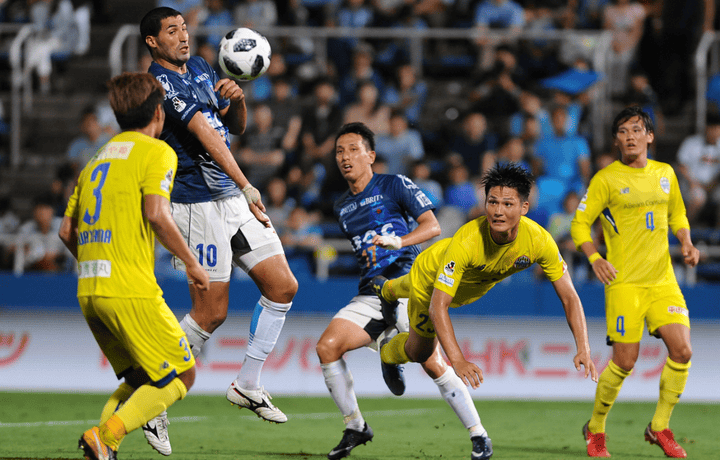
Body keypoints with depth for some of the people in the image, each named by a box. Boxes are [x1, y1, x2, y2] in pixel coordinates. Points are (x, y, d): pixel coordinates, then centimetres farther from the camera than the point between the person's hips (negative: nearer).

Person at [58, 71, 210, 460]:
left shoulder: (97, 160, 21)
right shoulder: (156, 152, -1)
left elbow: (67, 231, 19)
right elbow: (156, 214, -17)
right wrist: (191, 263, -7)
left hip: (89, 292, 8)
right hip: (131, 292, -8)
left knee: (138, 378, 19)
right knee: (181, 375, 0)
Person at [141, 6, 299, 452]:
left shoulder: (201, 68, 13)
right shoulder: (159, 82, -15)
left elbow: (236, 127, 19)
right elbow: (204, 132, -25)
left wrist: (237, 99, -4)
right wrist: (246, 186, -33)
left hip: (234, 198, 9)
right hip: (197, 204, -8)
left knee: (283, 285, 5)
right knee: (212, 312, -7)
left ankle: (248, 385, 16)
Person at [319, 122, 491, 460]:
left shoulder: (394, 185, 0)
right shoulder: (342, 207, 19)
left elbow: (432, 226, -9)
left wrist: (398, 241, -24)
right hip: (371, 293, 6)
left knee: (431, 361, -22)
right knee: (327, 347, -16)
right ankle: (355, 428, -2)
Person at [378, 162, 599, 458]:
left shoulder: (539, 240, -38)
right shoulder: (467, 242, -49)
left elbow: (569, 297, -29)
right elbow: (438, 306, -47)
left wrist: (583, 350, -41)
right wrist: (457, 360, -59)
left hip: (475, 286, 4)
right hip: (430, 276, -4)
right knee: (420, 351, 14)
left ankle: (392, 290, 70)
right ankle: (387, 356, 50)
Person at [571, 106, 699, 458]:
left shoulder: (665, 174, 10)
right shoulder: (606, 179, -3)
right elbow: (579, 224, 0)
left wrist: (686, 244, 7)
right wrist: (595, 258, -16)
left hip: (663, 280, 4)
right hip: (625, 282, -4)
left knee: (682, 350, -10)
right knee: (625, 361, -8)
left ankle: (660, 427, 7)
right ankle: (595, 428, 14)